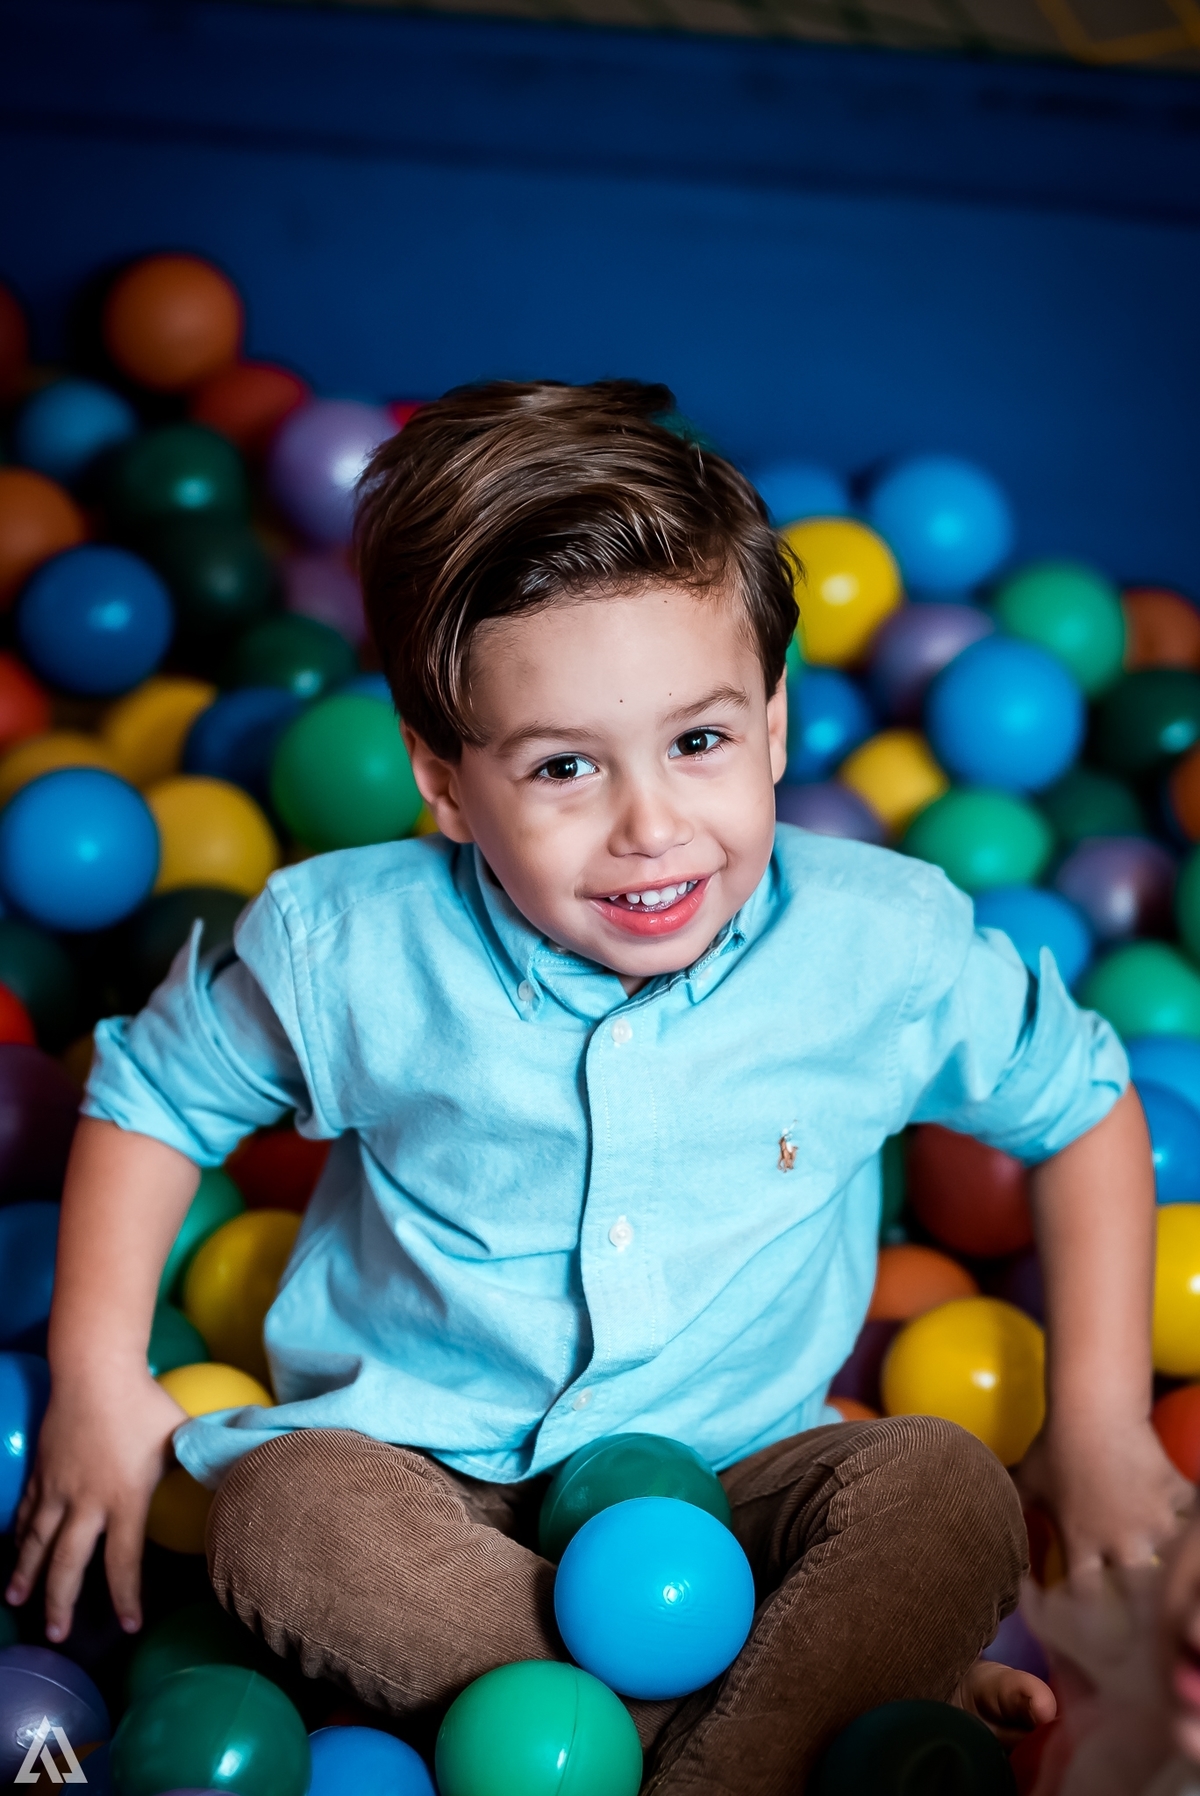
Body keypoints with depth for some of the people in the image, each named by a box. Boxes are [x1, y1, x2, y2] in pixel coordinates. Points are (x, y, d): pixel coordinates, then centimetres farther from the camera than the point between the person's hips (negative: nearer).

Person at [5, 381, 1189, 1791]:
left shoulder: (882, 945, -13)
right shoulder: (349, 948, -14)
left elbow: (1080, 1102, 3)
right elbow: (154, 1090, 5)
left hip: (739, 1475, 0)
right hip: (429, 1477, 1)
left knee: (947, 1496, -26)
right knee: (282, 1514, -31)